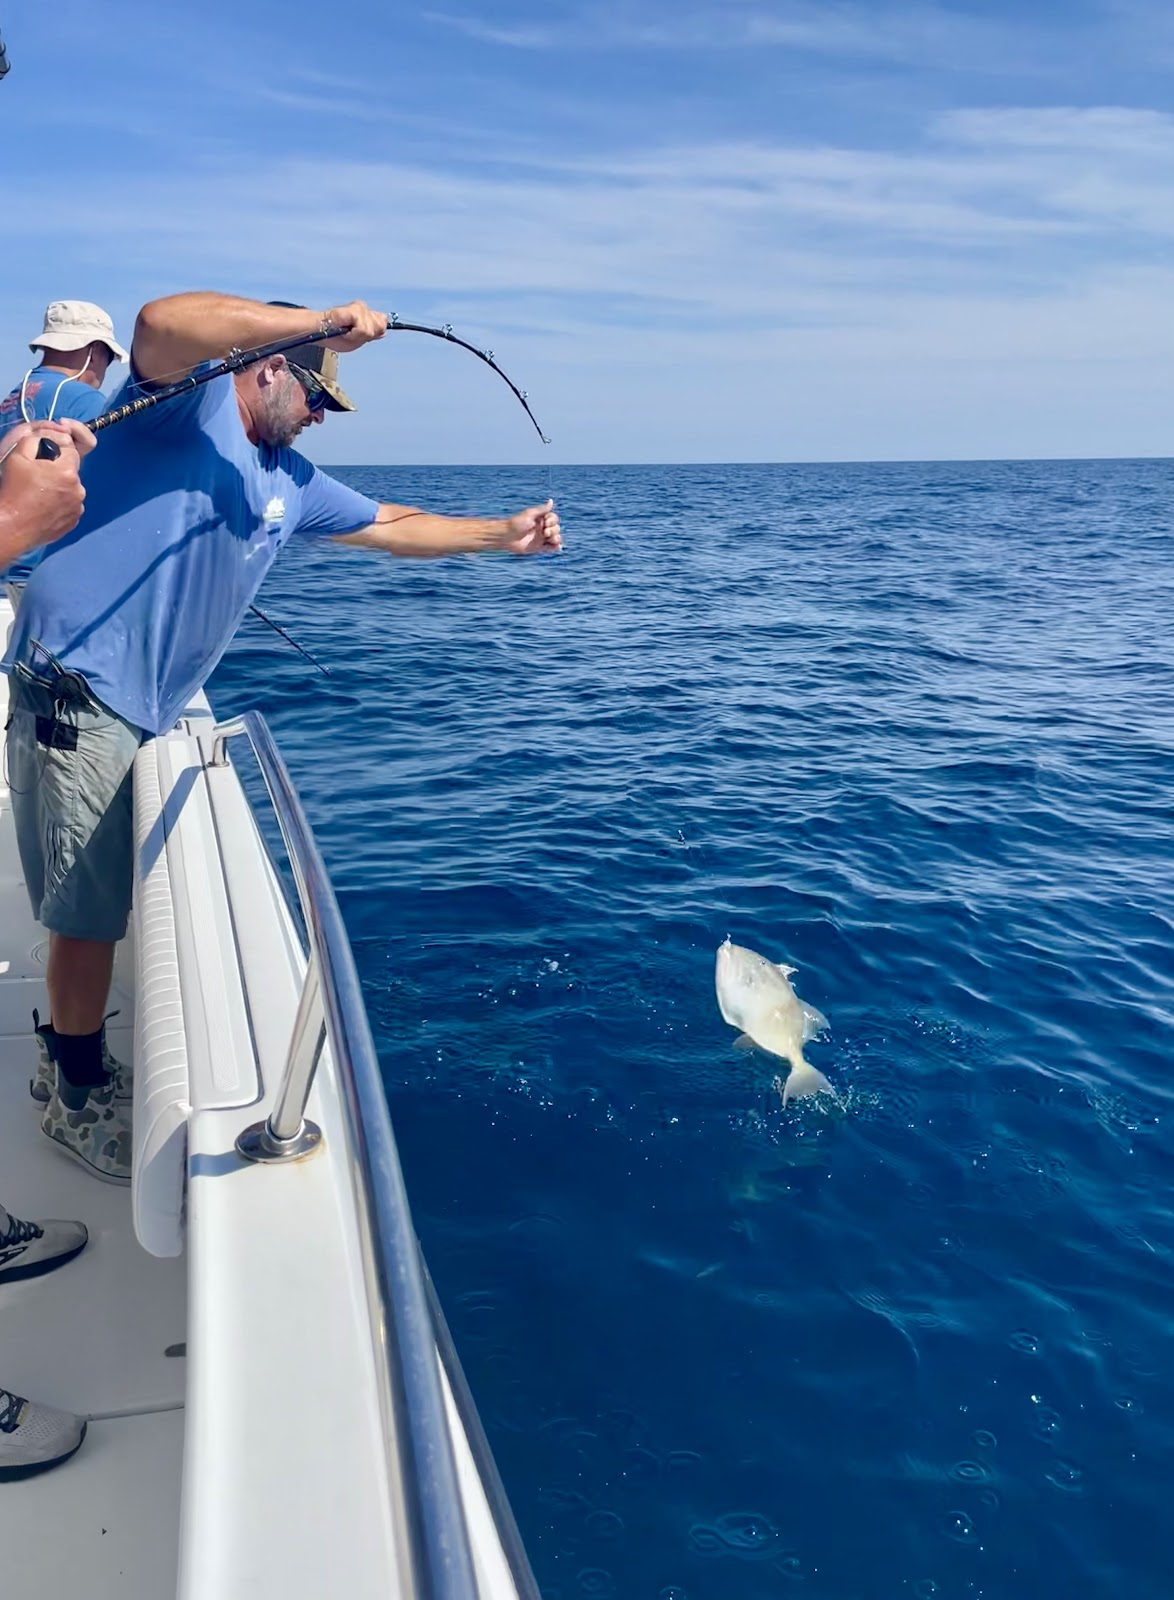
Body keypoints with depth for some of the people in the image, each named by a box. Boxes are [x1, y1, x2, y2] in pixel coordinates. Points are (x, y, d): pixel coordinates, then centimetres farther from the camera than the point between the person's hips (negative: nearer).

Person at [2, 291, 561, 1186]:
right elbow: (163, 323, -29)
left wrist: (507, 535, 22)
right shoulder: (195, 398, -5)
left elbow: (391, 526, 28)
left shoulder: (290, 482, 20)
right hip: (78, 683, -9)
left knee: (102, 901, 18)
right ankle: (80, 1103, 13)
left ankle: (72, 1057, 35)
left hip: (144, 708, 9)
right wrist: (327, 320, -26)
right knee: (92, 908, -2)